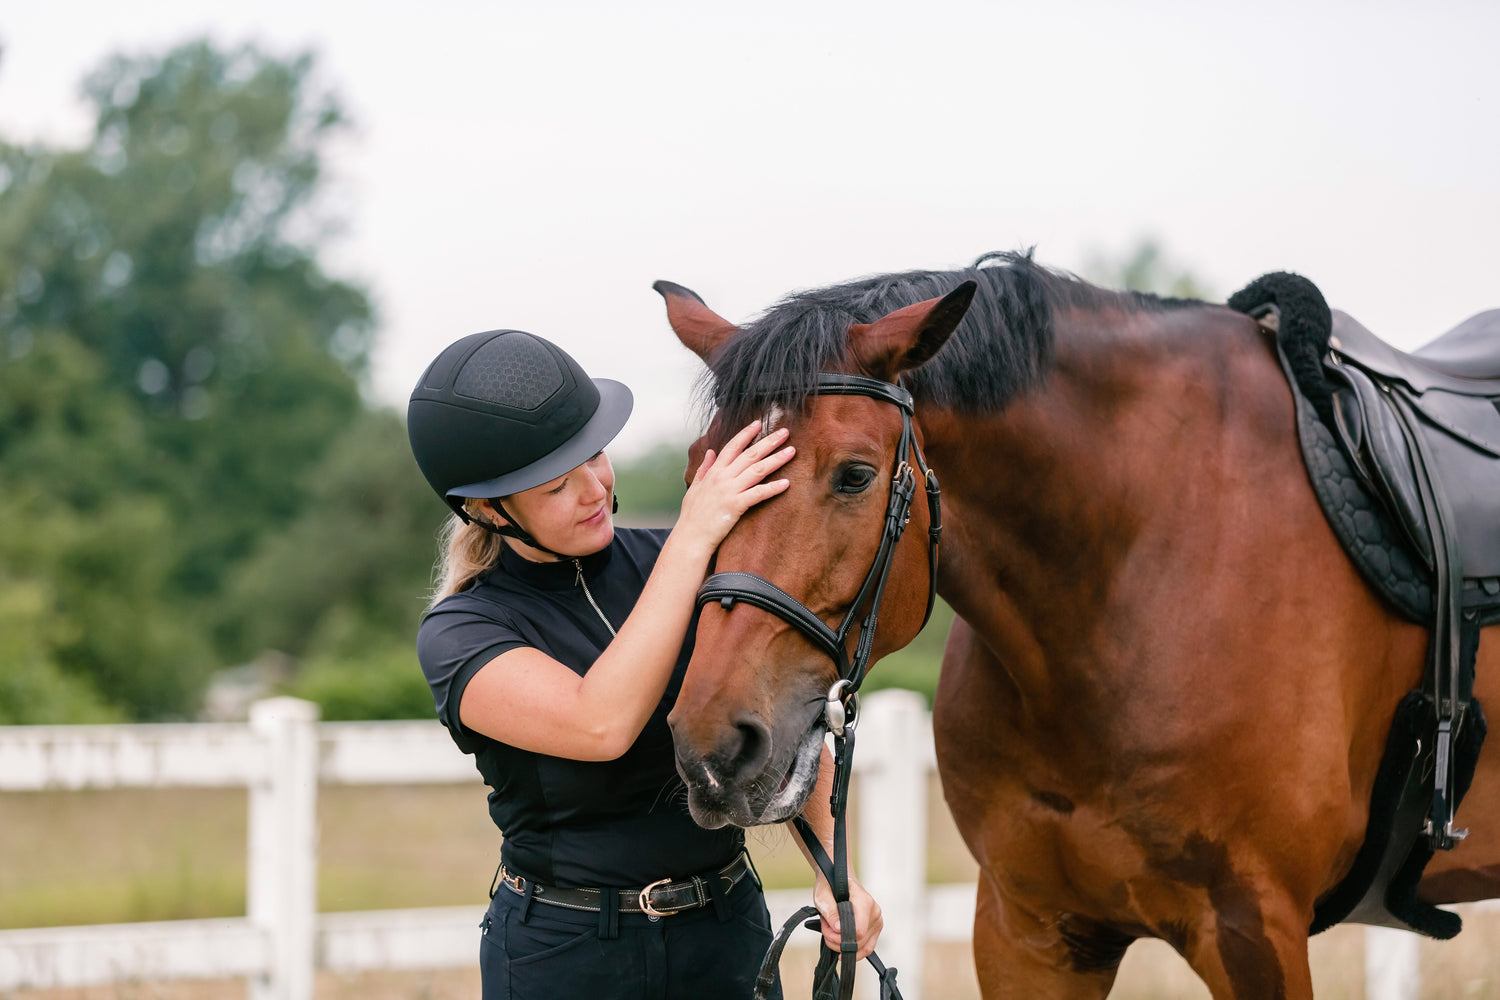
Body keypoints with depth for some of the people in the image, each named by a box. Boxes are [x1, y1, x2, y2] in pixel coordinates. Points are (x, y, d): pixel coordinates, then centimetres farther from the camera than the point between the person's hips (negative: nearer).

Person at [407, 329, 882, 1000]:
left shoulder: (665, 562, 1)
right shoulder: (458, 635, -11)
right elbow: (603, 726, -29)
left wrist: (836, 867, -12)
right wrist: (693, 538, -26)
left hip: (728, 937, 3)